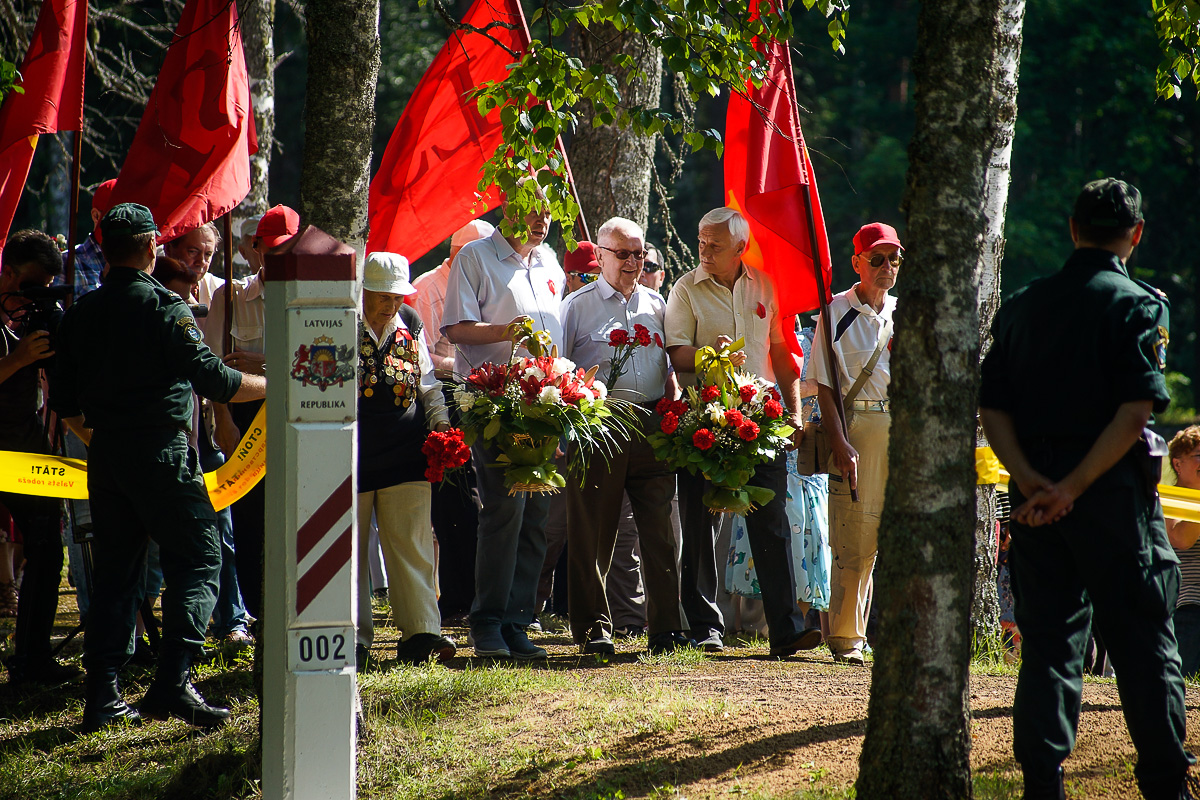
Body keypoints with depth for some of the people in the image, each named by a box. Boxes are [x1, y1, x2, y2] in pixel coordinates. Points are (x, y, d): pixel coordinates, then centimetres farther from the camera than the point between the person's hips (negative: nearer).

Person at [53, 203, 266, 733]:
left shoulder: (79, 315, 10)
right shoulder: (164, 307, -9)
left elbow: (64, 403, 13)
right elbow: (211, 378, -11)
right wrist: (272, 386, 3)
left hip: (106, 453, 6)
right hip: (161, 451, -6)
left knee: (114, 570, 11)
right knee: (198, 559, -1)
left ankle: (101, 698, 8)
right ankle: (172, 682, -14)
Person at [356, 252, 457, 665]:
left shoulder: (409, 323, 12)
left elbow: (426, 382, 21)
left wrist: (441, 422, 7)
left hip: (406, 447, 3)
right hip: (351, 452, -3)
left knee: (412, 542, -3)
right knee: (349, 545, 2)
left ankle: (420, 633, -4)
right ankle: (354, 637, 9)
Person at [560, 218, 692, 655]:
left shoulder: (656, 304, 18)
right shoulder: (578, 305, 8)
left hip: (652, 425, 3)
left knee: (660, 529, 0)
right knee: (594, 531, -2)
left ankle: (666, 627, 3)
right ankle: (593, 627, 4)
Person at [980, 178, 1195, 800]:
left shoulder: (1021, 306, 8)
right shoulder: (1139, 306, -6)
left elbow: (991, 408, 1)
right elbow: (1135, 411, -16)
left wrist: (1031, 481, -9)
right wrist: (1072, 488, -16)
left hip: (1035, 496, 4)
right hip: (1114, 493, -4)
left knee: (1048, 639, 8)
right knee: (1143, 642, 4)